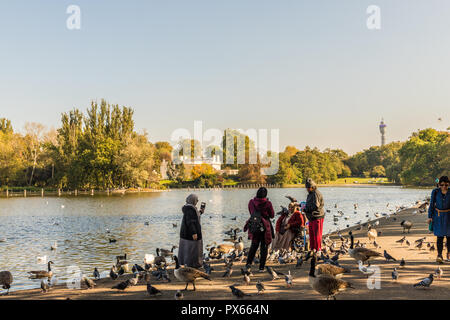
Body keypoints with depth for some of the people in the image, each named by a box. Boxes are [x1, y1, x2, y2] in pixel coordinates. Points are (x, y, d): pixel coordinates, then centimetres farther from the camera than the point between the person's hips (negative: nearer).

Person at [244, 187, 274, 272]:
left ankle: (249, 262, 4)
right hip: (265, 227, -3)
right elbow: (272, 215, 0)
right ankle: (261, 267, 8)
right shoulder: (268, 203, -14)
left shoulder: (251, 202, -4)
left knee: (254, 245, 19)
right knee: (264, 247, 8)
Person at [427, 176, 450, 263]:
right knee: (440, 236, -7)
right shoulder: (435, 192, -5)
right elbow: (432, 204, 0)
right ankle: (439, 255, -8)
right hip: (438, 216, -1)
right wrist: (430, 217, -2)